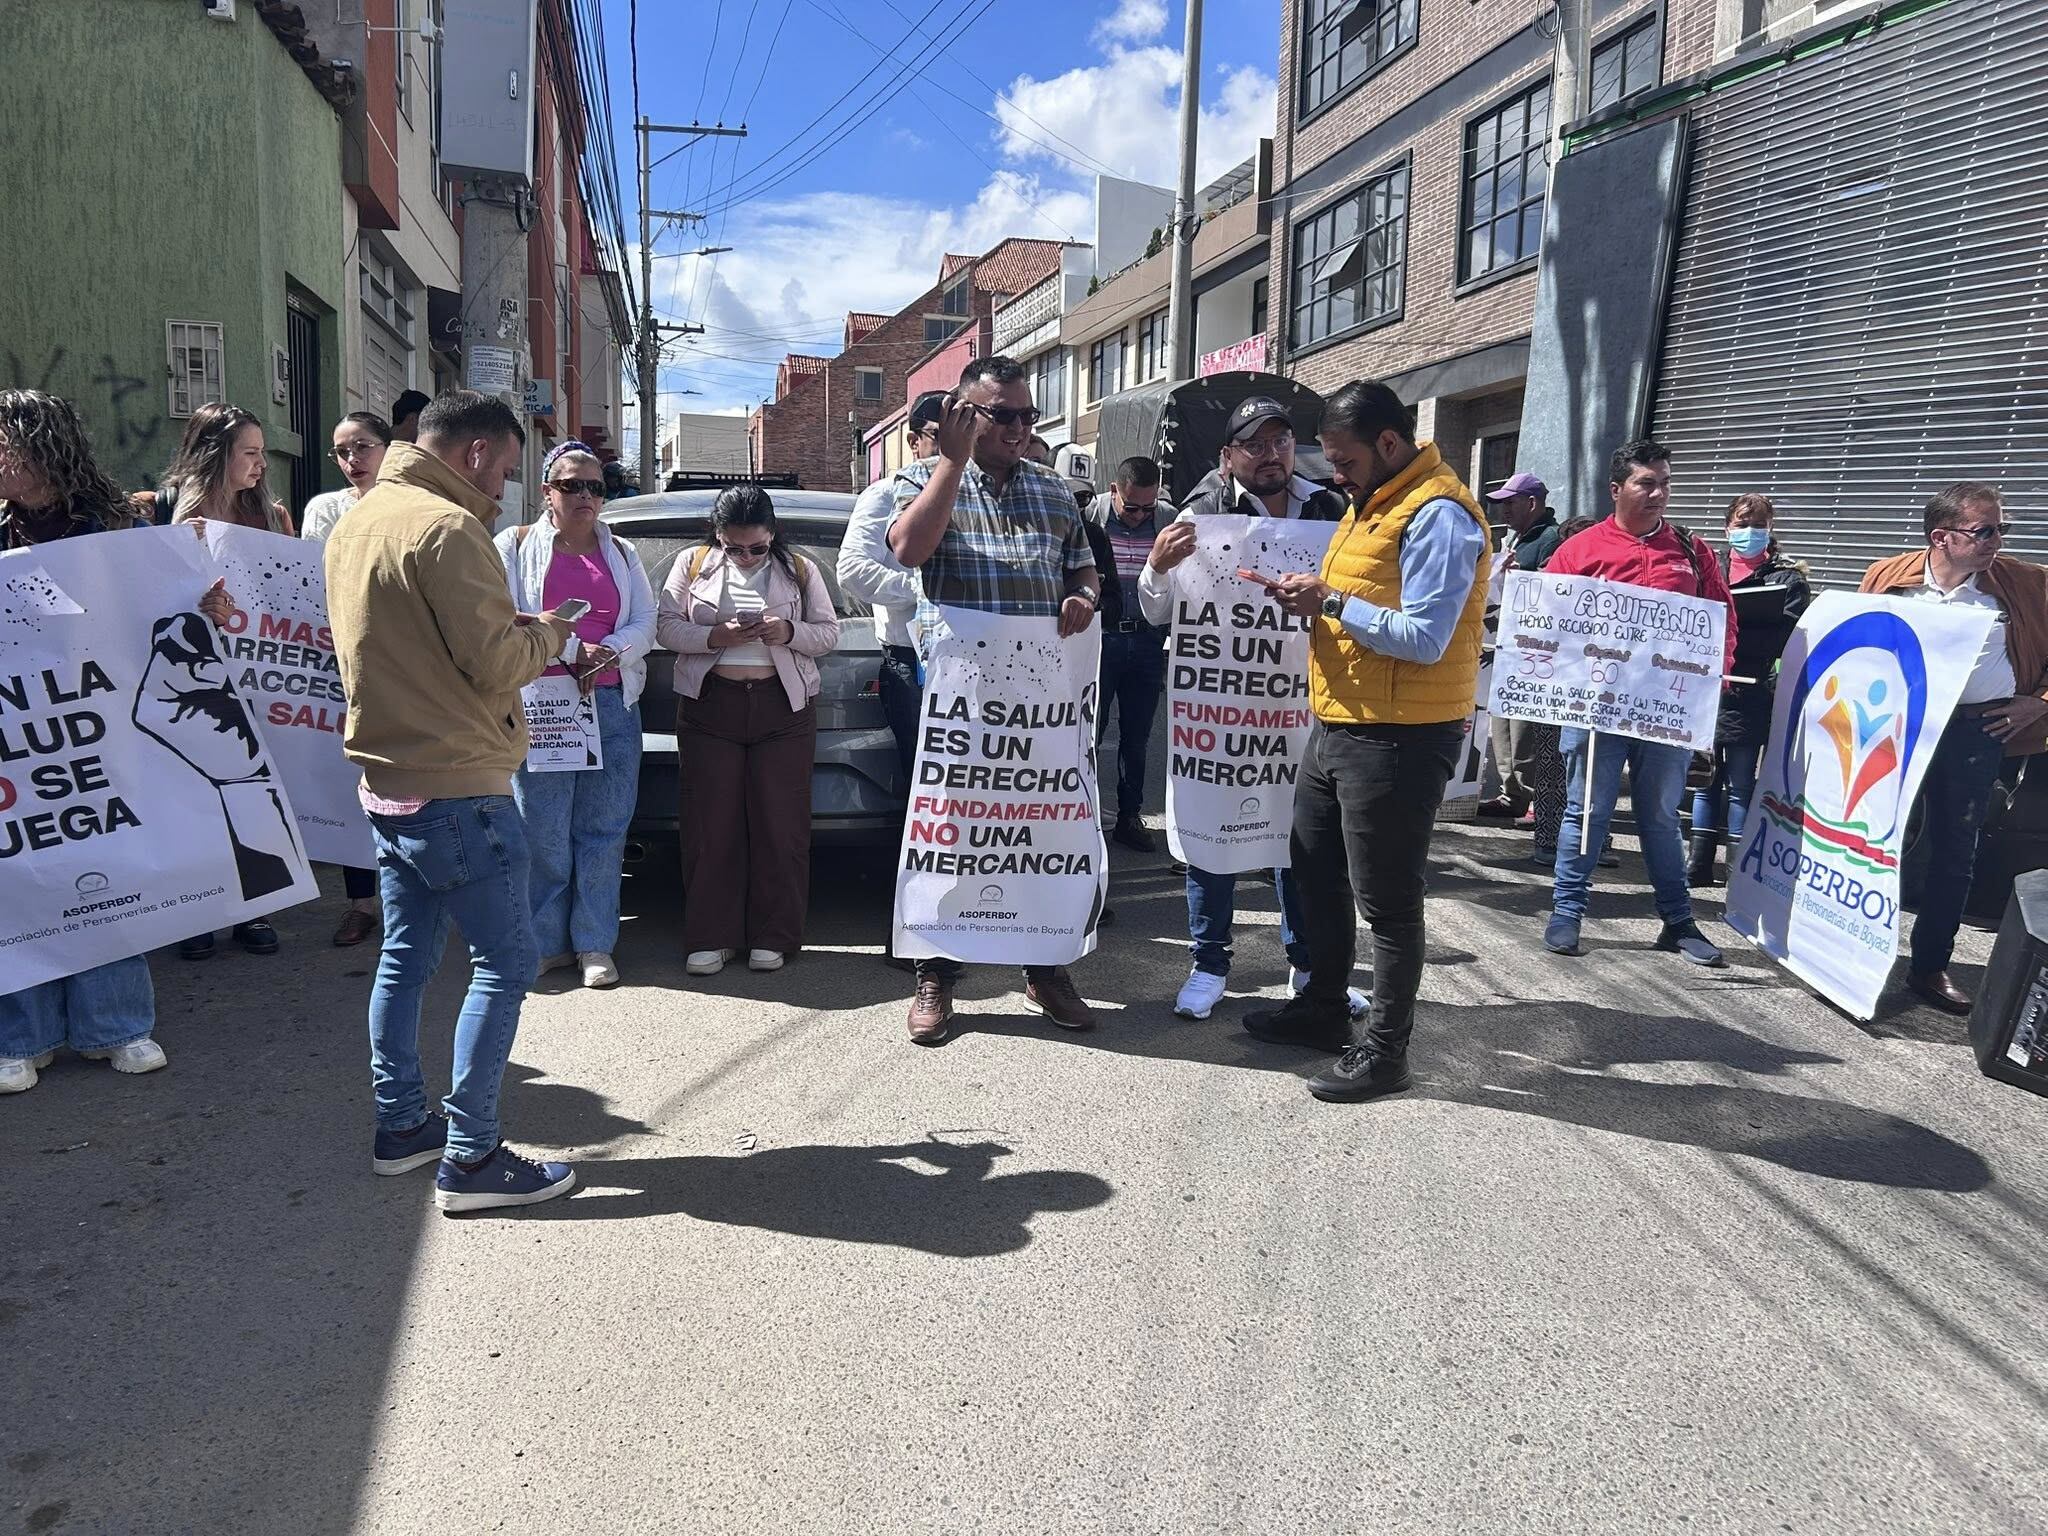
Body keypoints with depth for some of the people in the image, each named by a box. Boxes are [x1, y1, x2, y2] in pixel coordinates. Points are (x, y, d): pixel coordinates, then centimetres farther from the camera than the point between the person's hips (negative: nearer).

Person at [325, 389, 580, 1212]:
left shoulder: (356, 523, 13)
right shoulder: (445, 527, -17)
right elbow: (495, 663, -20)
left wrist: (511, 630, 11)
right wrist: (545, 635, -1)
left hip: (386, 783, 10)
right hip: (456, 788, -10)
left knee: (405, 956, 17)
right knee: (505, 962, -2)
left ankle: (401, 1126, 27)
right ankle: (470, 1158, 0)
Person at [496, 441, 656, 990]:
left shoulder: (621, 553, 17)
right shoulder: (516, 545, 8)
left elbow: (645, 624, 9)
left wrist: (608, 653, -11)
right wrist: (568, 649, -16)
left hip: (614, 703, 3)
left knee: (605, 829, 3)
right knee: (542, 831, -2)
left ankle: (595, 943, 11)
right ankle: (544, 941, 9)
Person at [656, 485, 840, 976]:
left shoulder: (800, 570, 7)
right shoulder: (692, 565, 7)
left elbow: (829, 631, 7)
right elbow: (666, 626, 2)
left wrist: (789, 632, -14)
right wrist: (714, 636, -16)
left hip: (784, 706, 0)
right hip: (709, 704, 0)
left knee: (781, 823, -1)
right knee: (711, 823, -1)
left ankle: (773, 937, 8)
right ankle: (710, 938, 7)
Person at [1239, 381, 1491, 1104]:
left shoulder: (1437, 515, -17)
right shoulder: (1371, 502, 14)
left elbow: (1424, 638, -24)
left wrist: (1331, 602, -18)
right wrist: (1312, 597, 1)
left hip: (1398, 738, -10)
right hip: (1339, 723, 10)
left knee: (1386, 900, 1)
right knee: (1315, 870, 20)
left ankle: (1385, 1050, 15)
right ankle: (1322, 1009, 37)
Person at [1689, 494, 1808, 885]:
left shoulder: (1788, 577, 2)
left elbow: (1789, 637, -11)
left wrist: (1730, 636, -18)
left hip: (1749, 694, -4)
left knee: (1740, 785, -1)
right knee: (1706, 777, 12)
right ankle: (1698, 864, 20)